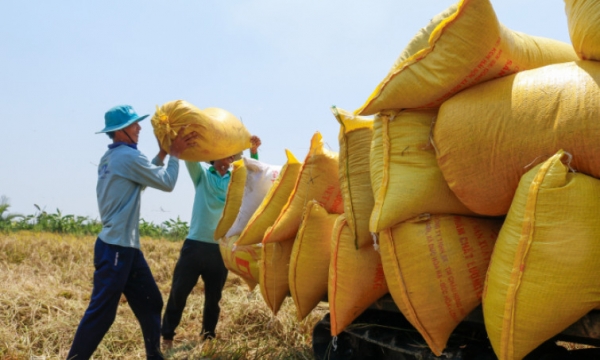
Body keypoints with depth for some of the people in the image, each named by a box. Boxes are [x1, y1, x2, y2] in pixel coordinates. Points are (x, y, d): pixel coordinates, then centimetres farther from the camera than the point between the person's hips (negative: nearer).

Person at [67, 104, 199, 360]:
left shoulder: (111, 158, 13)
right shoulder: (127, 156, -15)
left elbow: (145, 177, 25)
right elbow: (166, 183, -8)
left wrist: (163, 153, 16)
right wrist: (175, 154, 4)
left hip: (126, 247, 10)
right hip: (115, 248, -10)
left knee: (150, 302, 16)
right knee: (101, 313, -5)